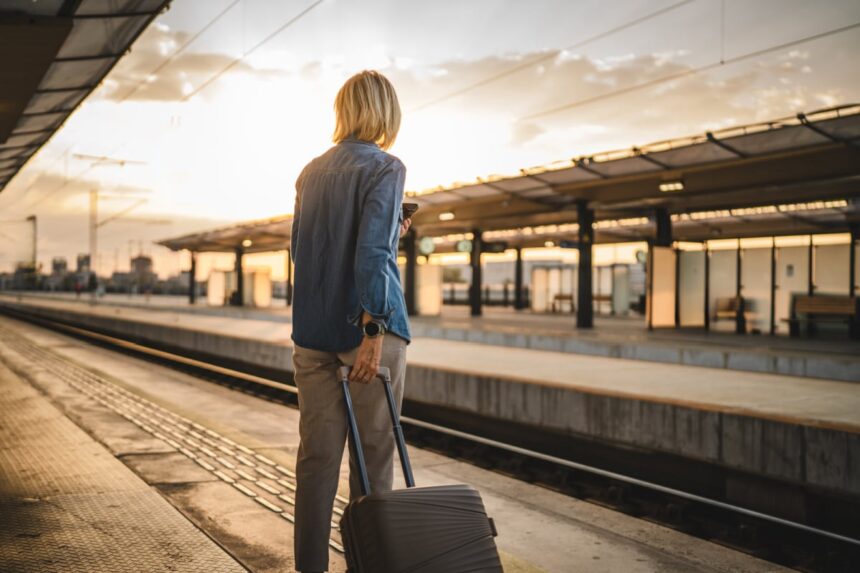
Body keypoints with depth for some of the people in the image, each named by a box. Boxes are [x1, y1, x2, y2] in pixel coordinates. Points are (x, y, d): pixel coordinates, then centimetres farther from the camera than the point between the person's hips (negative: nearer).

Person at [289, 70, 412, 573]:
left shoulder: (311, 171, 12)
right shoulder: (385, 168, -7)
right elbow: (372, 254, -18)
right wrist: (374, 331, -20)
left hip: (312, 331, 6)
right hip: (365, 328, -6)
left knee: (317, 454, 9)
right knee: (373, 455, 5)